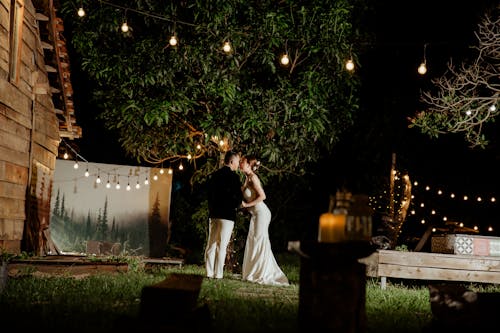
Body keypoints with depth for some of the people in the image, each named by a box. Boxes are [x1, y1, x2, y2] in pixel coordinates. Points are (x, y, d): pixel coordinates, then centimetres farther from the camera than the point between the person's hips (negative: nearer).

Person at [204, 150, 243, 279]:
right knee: (221, 246, -3)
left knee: (211, 244, 9)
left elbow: (209, 194, 14)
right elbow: (239, 196, -13)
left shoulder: (214, 175, 11)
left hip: (213, 214, 6)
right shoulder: (233, 176, -10)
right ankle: (218, 274, -2)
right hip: (227, 215, -6)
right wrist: (235, 206, 6)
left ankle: (210, 272, 11)